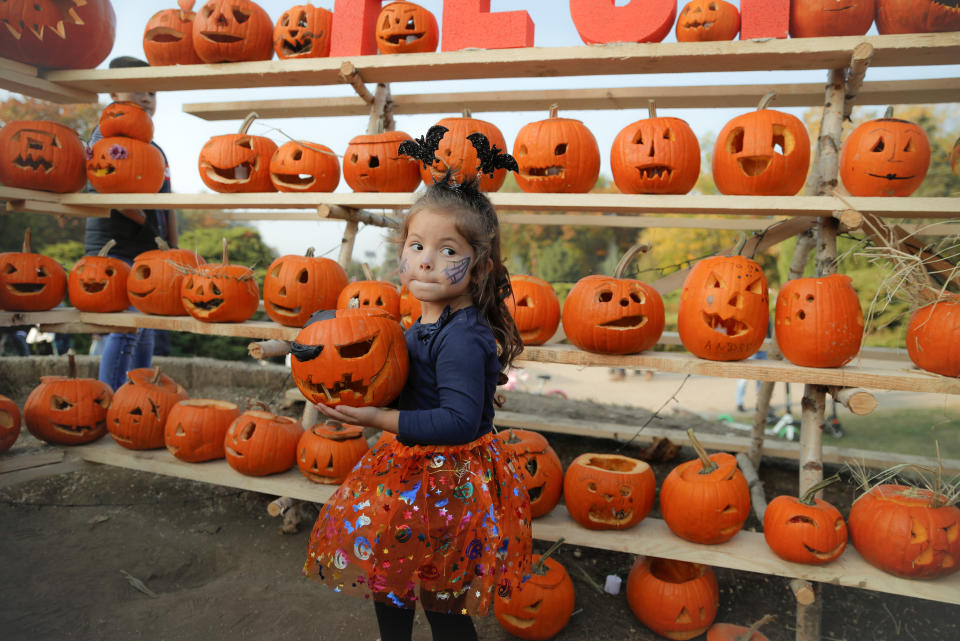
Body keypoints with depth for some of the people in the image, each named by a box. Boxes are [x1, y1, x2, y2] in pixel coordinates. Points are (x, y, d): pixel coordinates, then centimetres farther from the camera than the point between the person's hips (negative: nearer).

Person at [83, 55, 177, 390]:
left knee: (145, 333, 11)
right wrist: (143, 220, -13)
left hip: (150, 254, 8)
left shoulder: (156, 149, 21)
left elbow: (167, 208, 21)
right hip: (115, 252, -8)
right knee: (125, 330, -14)